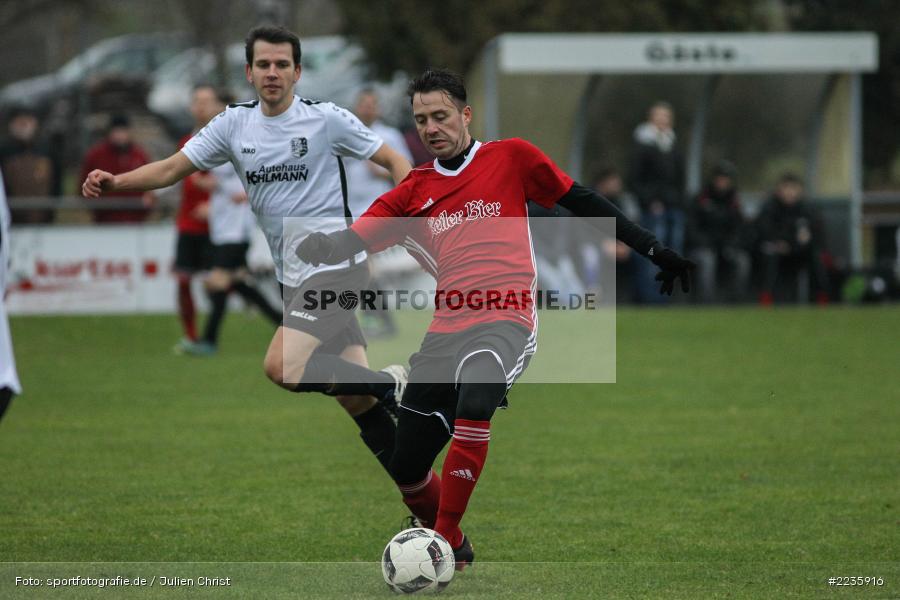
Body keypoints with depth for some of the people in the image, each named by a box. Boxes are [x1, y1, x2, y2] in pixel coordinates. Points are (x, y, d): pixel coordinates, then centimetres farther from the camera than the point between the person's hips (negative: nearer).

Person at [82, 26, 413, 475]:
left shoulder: (326, 119, -7)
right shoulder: (234, 124, 6)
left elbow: (393, 161, -1)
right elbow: (173, 168, 2)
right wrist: (115, 181, -15)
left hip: (335, 266, -6)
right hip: (293, 278, 6)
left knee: (281, 367, -24)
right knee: (355, 399, 4)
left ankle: (390, 384, -5)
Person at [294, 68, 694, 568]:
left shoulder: (510, 158, 6)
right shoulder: (413, 192, 13)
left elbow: (583, 204, 12)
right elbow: (351, 242, 5)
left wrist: (654, 251, 10)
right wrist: (318, 247, -19)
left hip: (505, 322, -5)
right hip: (445, 332, 5)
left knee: (473, 405, -35)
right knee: (405, 468, 5)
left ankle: (446, 544, -28)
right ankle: (451, 545, 33)